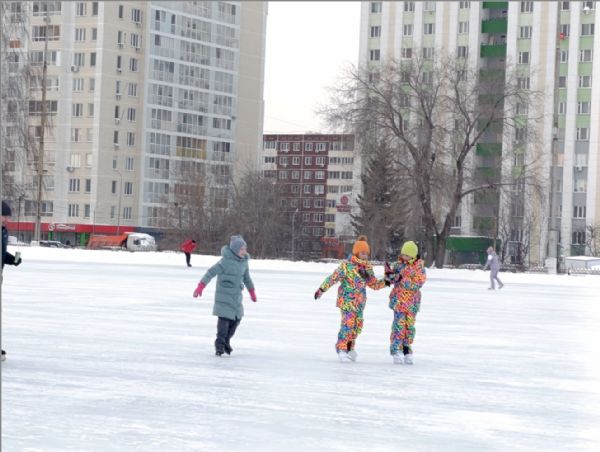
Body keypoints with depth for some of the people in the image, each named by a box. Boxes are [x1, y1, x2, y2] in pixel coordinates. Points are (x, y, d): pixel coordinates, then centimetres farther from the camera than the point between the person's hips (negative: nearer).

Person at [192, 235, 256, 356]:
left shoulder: (244, 261, 4)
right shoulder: (225, 261, -17)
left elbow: (247, 278, 20)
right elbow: (211, 272, -19)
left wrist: (252, 292, 28)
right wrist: (200, 287, -23)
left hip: (237, 295, 7)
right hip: (224, 294, -7)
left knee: (236, 319, 9)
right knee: (224, 317, -12)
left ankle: (226, 342, 26)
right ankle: (219, 344, -2)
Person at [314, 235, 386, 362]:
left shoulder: (367, 268, 11)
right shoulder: (346, 265, -10)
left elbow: (374, 284, 18)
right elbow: (333, 278, -12)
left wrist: (386, 281, 7)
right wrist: (322, 289, -17)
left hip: (360, 302, 7)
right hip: (347, 299, -7)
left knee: (358, 325, 7)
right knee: (348, 323, -14)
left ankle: (349, 347, 23)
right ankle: (341, 348, -5)